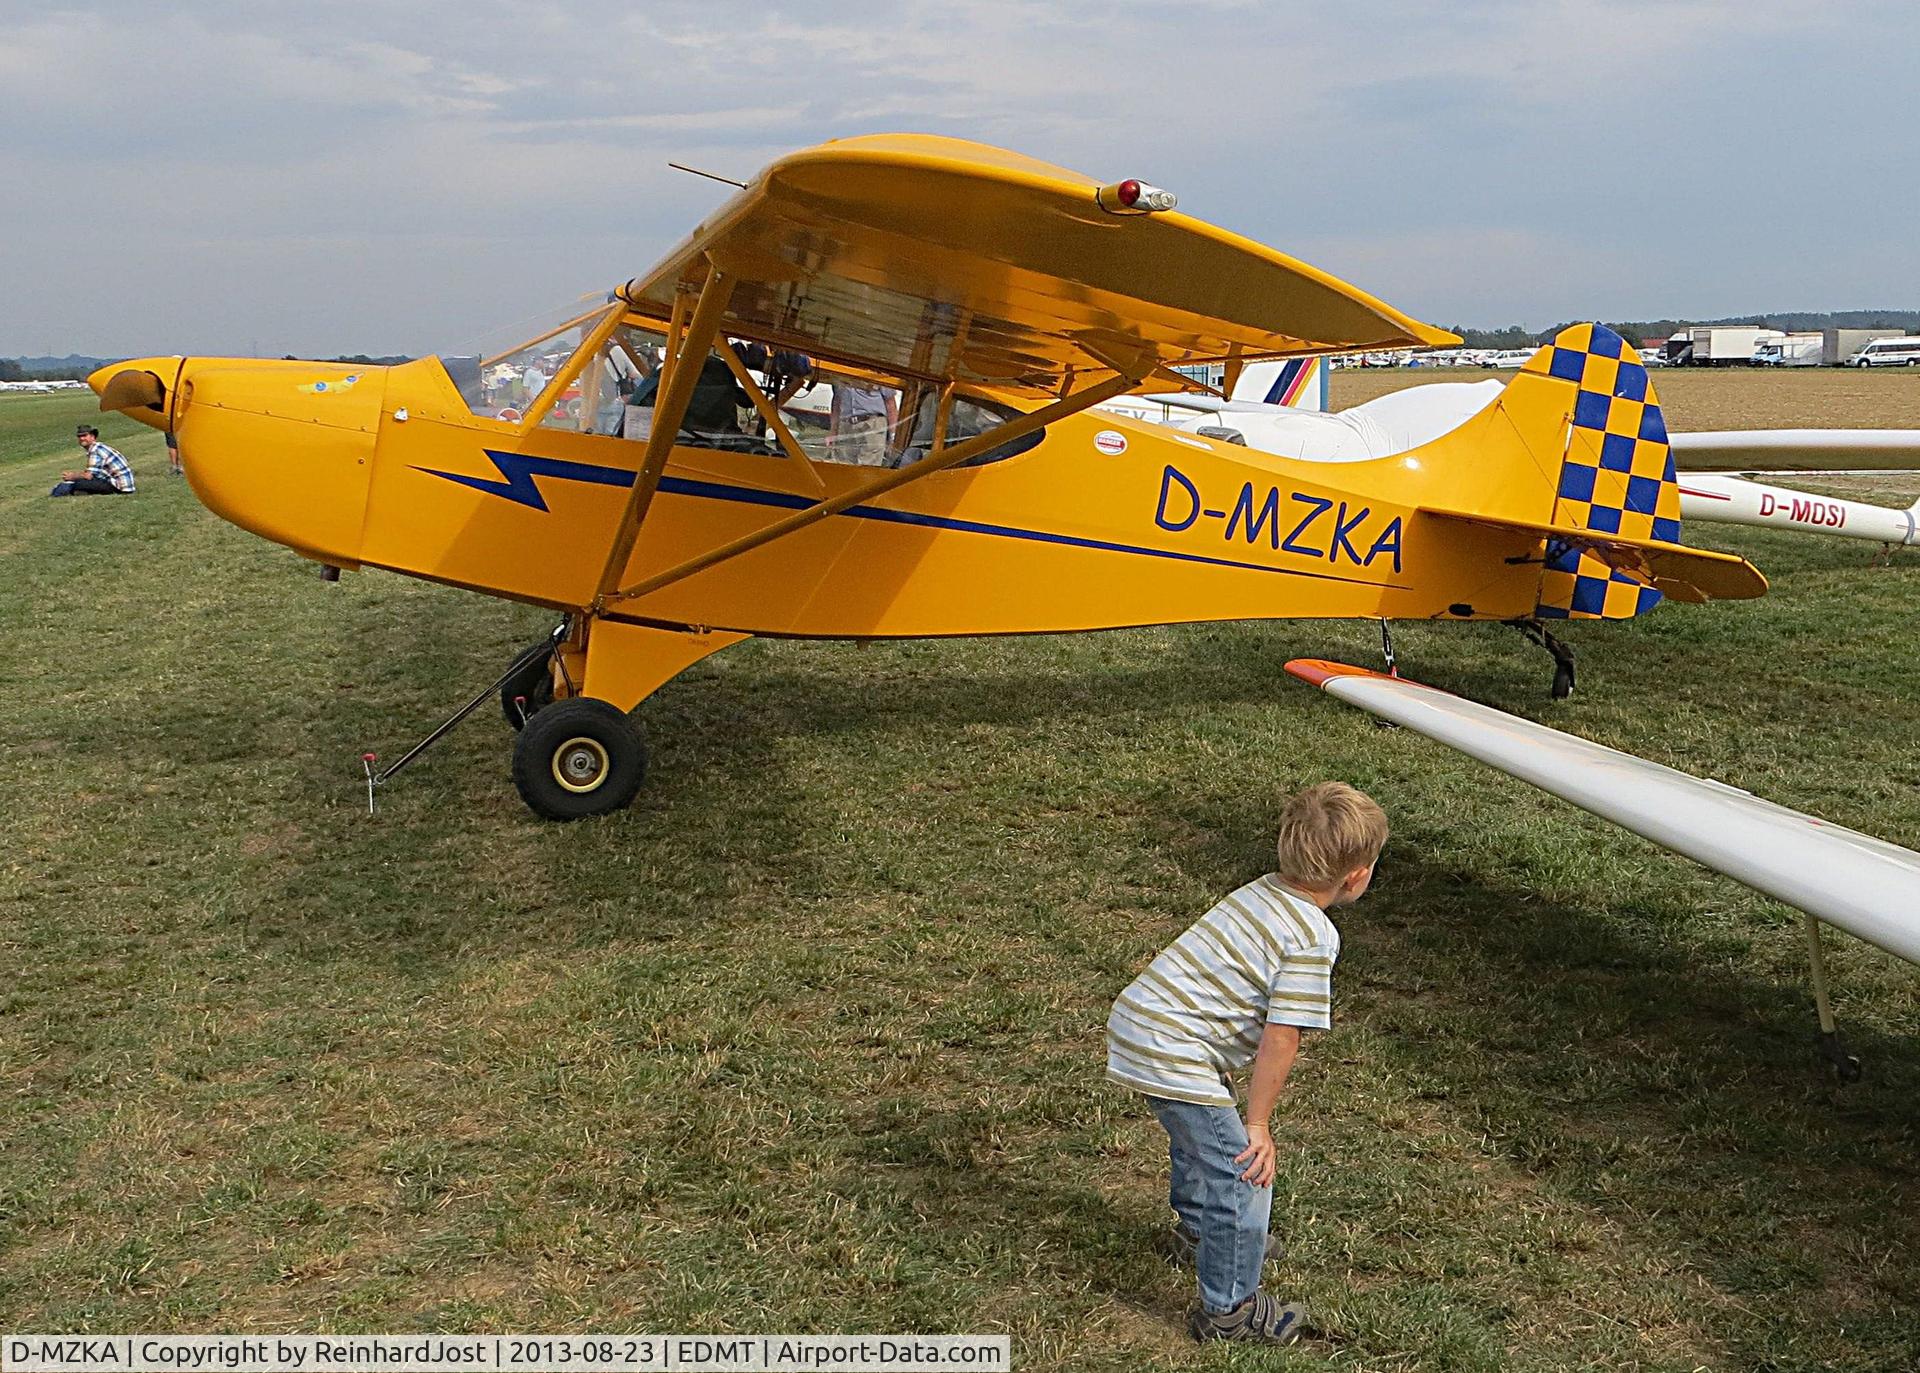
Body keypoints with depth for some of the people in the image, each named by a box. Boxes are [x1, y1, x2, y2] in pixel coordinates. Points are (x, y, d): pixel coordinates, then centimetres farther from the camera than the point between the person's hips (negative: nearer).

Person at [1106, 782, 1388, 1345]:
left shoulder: (1261, 892, 7)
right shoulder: (1313, 939, -17)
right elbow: (1281, 1038, -19)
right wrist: (1257, 1125, -10)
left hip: (1135, 1020, 10)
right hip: (1174, 1060, -10)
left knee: (1198, 1131, 33)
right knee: (1241, 1172, 0)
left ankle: (1197, 1225, 58)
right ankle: (1228, 1309, 14)